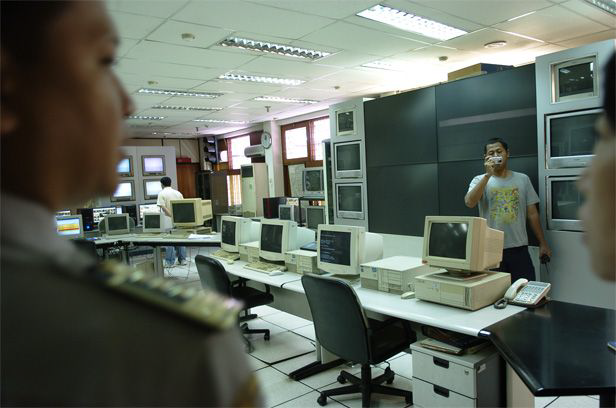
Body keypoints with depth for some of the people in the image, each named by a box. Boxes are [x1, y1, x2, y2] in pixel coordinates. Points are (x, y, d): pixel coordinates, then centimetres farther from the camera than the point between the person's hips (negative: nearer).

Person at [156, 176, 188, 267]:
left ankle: (170, 262, 3)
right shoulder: (178, 193, 10)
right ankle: (182, 259, 16)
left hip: (168, 221, -5)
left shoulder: (162, 193, -4)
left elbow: (163, 207, -15)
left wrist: (172, 216, -16)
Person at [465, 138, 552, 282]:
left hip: (519, 248, 2)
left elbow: (532, 214, 10)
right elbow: (469, 203, -19)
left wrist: (543, 243, 10)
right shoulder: (480, 180, 1)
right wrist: (488, 175, -20)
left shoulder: (523, 179, 7)